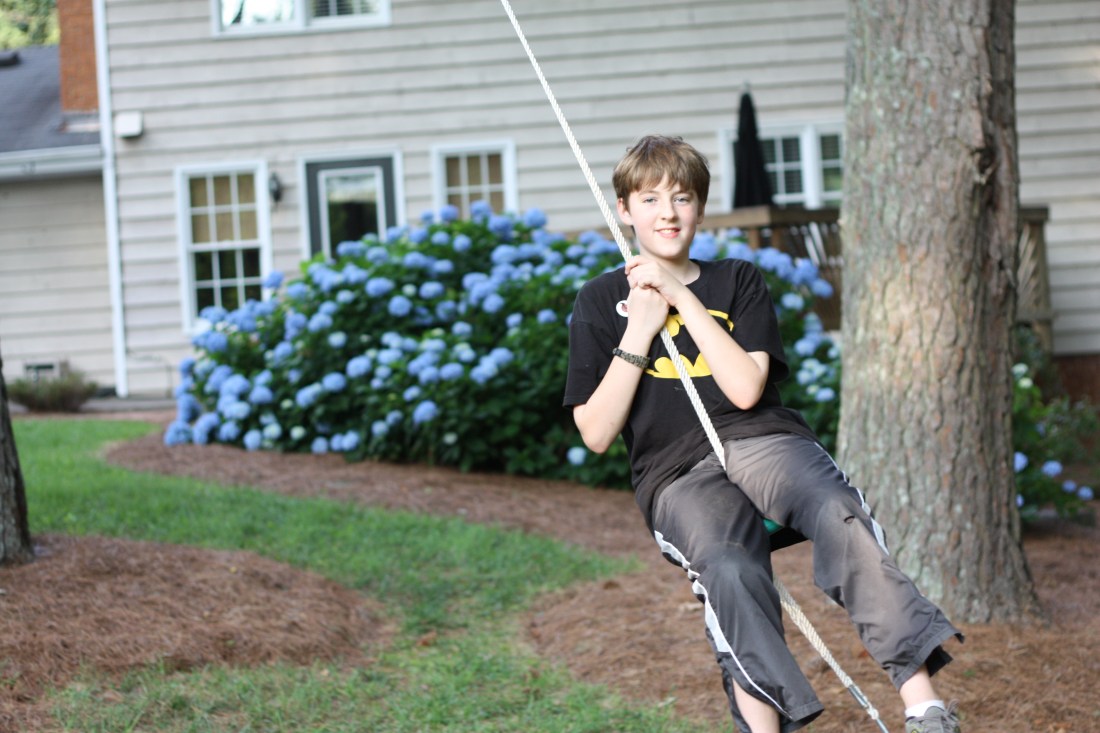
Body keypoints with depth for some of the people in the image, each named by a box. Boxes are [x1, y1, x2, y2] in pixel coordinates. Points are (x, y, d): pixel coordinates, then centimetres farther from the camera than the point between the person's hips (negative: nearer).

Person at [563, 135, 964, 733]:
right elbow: (596, 434, 5)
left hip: (765, 441, 1)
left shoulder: (738, 281, 19)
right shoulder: (600, 302, 14)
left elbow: (746, 388, 1)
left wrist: (682, 299, -2)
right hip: (678, 475, -1)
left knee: (841, 516, -33)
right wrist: (639, 330, -1)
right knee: (729, 570, -36)